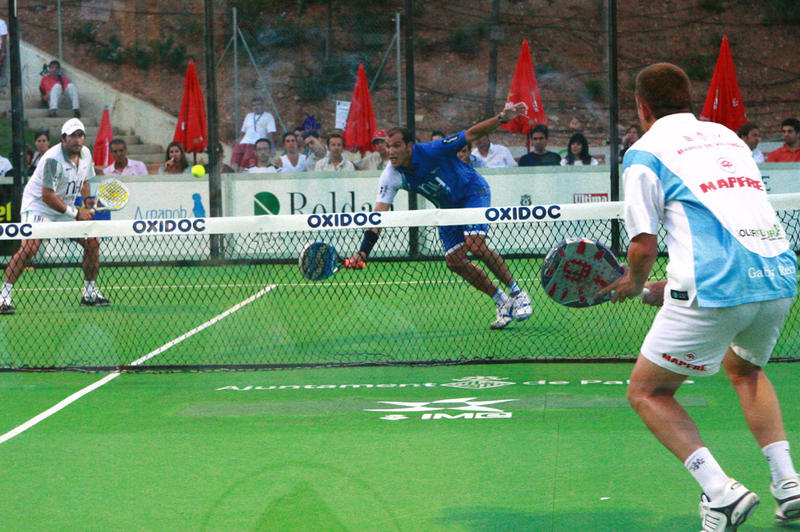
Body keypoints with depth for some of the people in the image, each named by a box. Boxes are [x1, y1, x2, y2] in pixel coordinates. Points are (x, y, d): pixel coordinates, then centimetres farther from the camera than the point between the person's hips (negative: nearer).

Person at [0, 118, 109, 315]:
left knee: (92, 242, 0)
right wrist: (76, 214, -20)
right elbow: (47, 196, -25)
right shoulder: (53, 159, -25)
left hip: (65, 208, 8)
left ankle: (90, 293, 14)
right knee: (29, 247, -25)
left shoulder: (86, 154, 0)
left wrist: (88, 200, -1)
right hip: (37, 205, -8)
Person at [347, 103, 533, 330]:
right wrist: (363, 252, -34)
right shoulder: (391, 176, -19)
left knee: (475, 244, -26)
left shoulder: (432, 150, -30)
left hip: (473, 191, -6)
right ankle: (502, 302, 9)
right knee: (454, 261, -6)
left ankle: (517, 293, -10)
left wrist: (502, 118, -41)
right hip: (448, 207, 6)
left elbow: (472, 134, -26)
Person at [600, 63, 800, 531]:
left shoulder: (646, 152, 3)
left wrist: (635, 285, 19)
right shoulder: (728, 135, 23)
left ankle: (720, 490, -6)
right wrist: (675, 288, 30)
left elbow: (645, 246, -4)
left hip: (716, 289, -6)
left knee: (647, 392, 10)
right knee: (744, 368, 34)